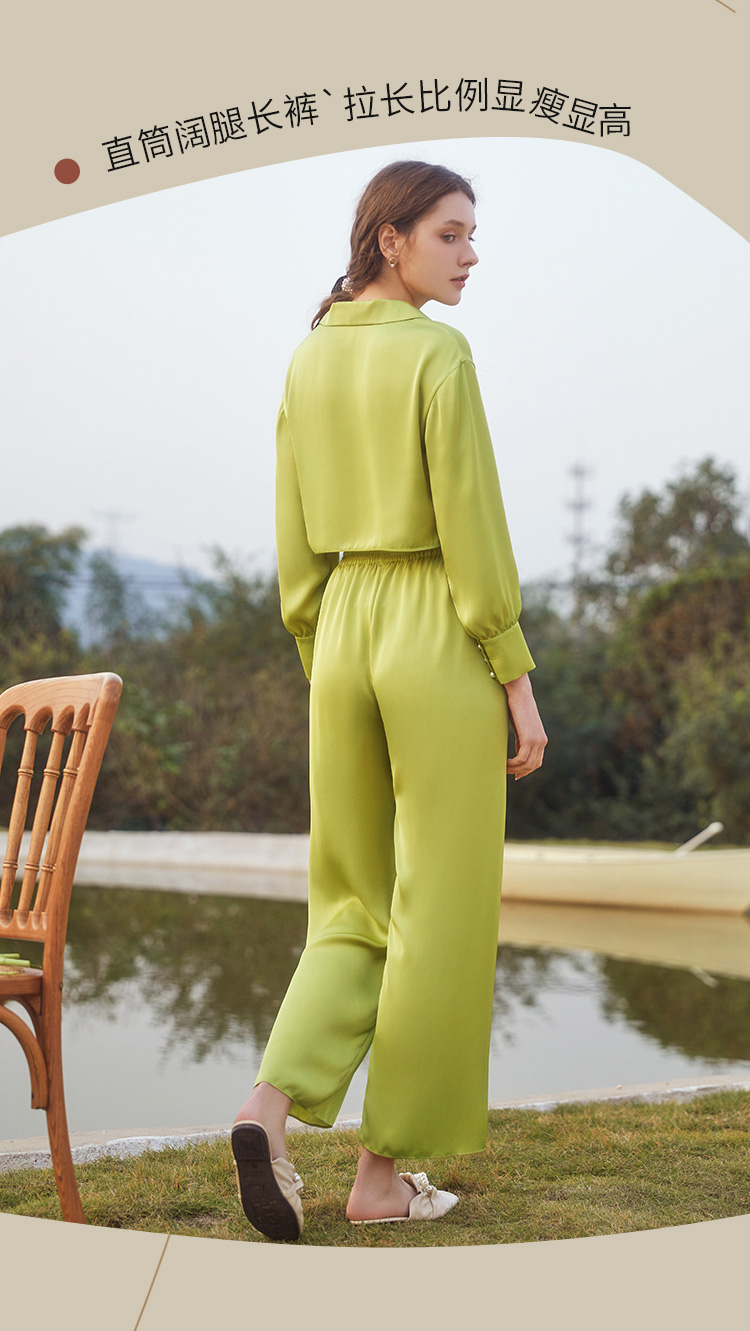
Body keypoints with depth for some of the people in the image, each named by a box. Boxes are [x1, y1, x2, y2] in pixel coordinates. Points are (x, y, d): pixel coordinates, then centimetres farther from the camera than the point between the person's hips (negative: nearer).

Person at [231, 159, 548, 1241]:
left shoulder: (309, 361, 10)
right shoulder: (440, 354, -11)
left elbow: (295, 545, 12)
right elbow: (473, 532, -14)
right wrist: (519, 681, -9)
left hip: (343, 637, 7)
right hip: (442, 640, -6)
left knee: (356, 902, 16)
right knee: (438, 912, 4)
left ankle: (273, 1106, -5)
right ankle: (385, 1175, 11)